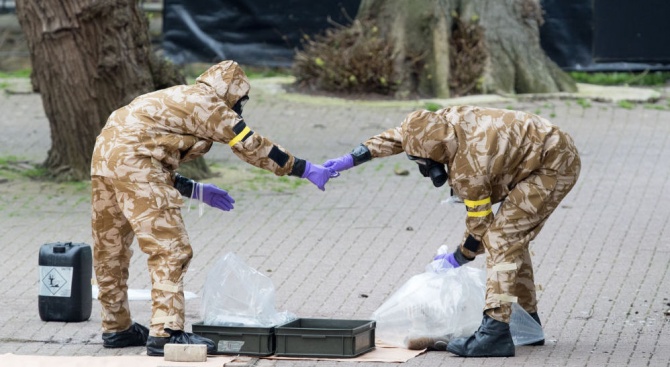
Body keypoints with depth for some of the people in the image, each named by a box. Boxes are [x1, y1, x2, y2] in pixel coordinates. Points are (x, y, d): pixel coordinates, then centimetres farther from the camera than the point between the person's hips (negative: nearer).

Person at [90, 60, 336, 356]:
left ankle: (116, 327, 29)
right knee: (170, 249, -10)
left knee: (110, 250, 18)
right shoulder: (207, 103, 1)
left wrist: (197, 191, 31)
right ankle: (165, 332, -15)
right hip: (133, 164, -10)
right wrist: (306, 170, 5)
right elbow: (251, 146, -1)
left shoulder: (176, 100, 27)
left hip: (104, 155, 10)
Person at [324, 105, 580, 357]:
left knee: (500, 239, -17)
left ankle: (496, 333, -23)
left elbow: (480, 225, -15)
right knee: (512, 238, 19)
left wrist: (456, 259, 1)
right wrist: (351, 159, 12)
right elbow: (396, 137, 11)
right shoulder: (448, 118, -5)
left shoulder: (467, 170, -28)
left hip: (554, 168, -10)